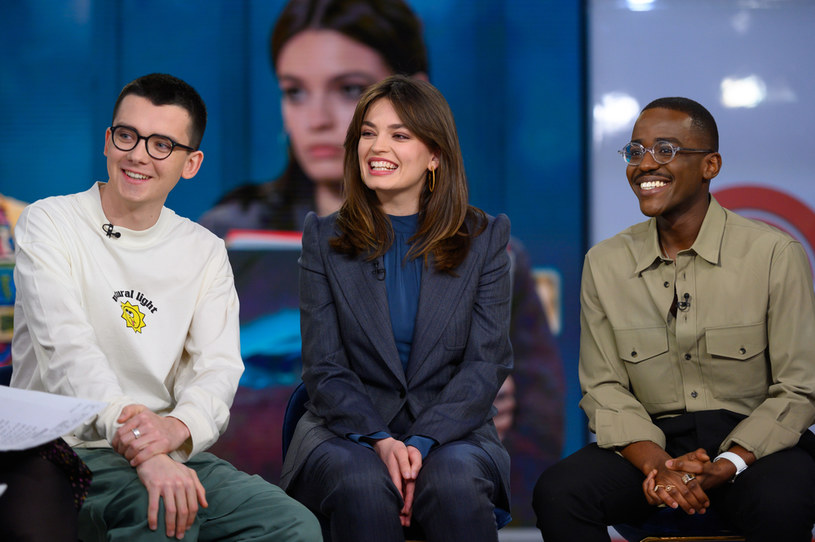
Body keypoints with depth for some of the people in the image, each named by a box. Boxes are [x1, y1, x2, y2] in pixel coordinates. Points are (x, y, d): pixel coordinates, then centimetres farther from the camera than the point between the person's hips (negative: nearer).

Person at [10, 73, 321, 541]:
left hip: (169, 451, 5)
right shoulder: (49, 224, 0)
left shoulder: (205, 252, 13)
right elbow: (67, 349, -16)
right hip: (69, 450, -4)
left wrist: (177, 427, -26)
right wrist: (142, 448, -32)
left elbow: (217, 367, 0)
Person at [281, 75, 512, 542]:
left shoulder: (485, 240, 7)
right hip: (348, 429, 0)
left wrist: (421, 443, -17)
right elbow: (324, 368, 1)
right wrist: (380, 441, -17)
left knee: (454, 483, -34)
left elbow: (487, 363, -1)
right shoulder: (325, 239, 8)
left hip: (451, 429, 0)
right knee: (363, 486, -33)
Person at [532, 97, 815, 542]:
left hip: (753, 442, -2)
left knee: (779, 503, -36)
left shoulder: (776, 254, -3)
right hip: (648, 443, 3)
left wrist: (725, 466, -20)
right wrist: (656, 464, -16)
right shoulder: (604, 263, 7)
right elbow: (605, 387, 4)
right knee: (557, 493, -25)